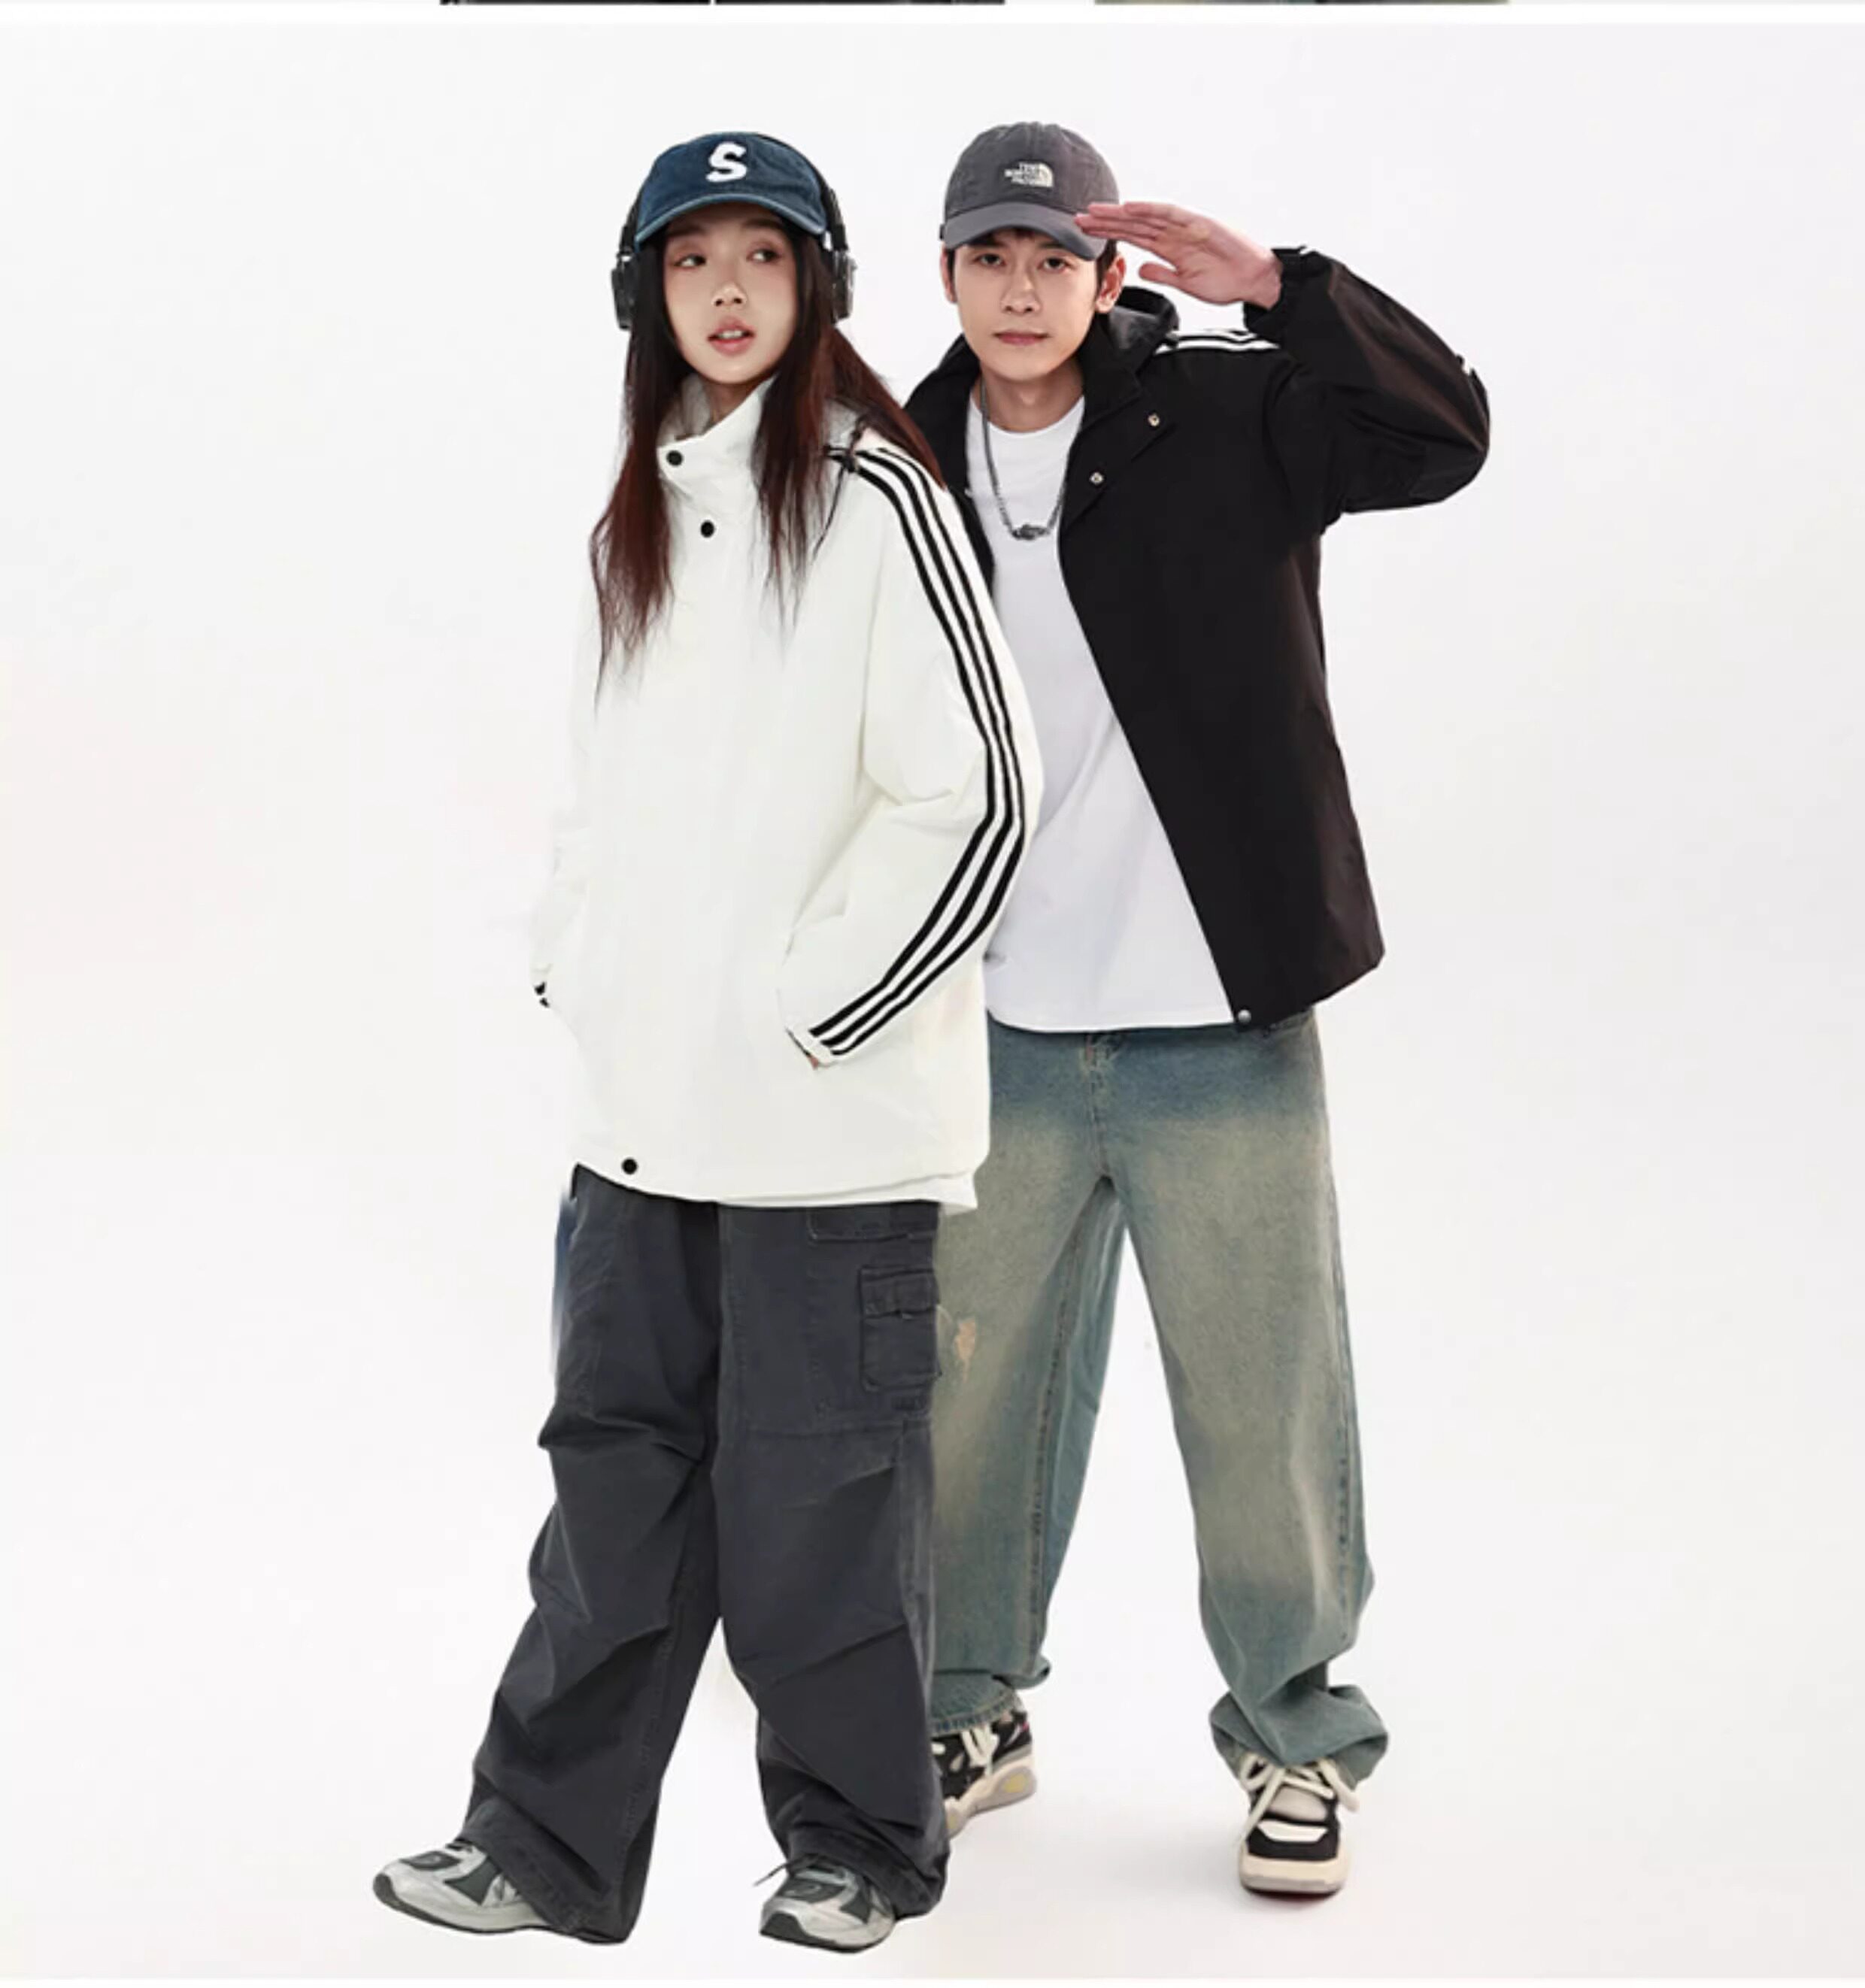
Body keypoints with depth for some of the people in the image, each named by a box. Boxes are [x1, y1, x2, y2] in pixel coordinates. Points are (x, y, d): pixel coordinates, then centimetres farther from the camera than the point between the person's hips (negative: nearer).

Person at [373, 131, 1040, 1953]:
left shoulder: (873, 497, -9)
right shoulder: (642, 517, 14)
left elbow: (975, 796, -14)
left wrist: (815, 1003, -13)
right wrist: (576, 967, 11)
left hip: (829, 1111, -7)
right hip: (647, 1103, 7)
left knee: (814, 1491, 4)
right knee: (618, 1466, 13)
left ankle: (857, 1843, 24)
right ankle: (549, 1849, 25)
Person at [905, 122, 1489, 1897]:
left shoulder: (1226, 421, -2)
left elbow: (1443, 435, -16)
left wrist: (1274, 287, -23)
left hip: (1222, 1034, -3)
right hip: (1001, 1040, 3)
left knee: (1263, 1401, 5)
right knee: (973, 1392, 12)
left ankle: (1295, 1733, 24)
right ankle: (969, 1709, 32)